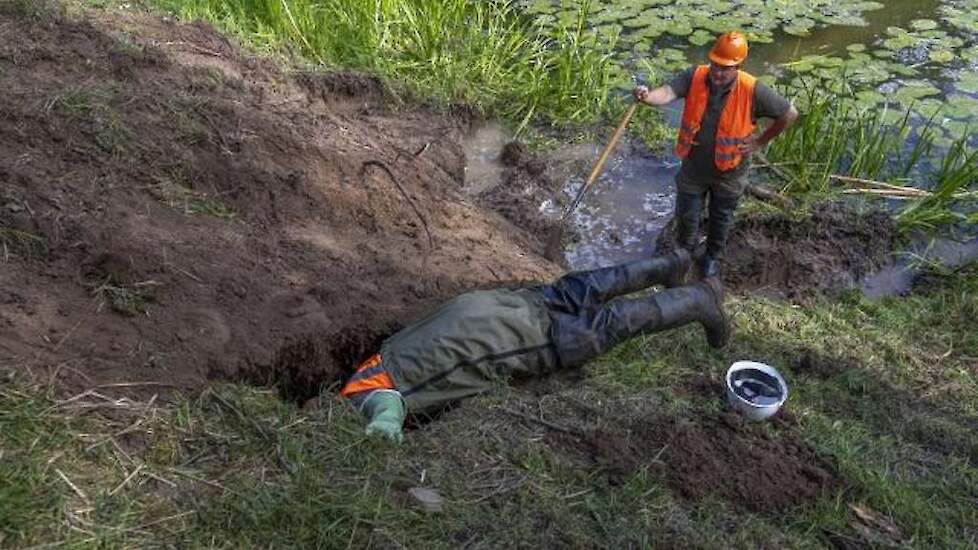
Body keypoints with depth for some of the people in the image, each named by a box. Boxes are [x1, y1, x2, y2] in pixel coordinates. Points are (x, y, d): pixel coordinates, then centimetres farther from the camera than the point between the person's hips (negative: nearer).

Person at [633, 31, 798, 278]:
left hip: (728, 172, -1)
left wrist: (761, 141, -9)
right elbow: (668, 92, -35)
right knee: (686, 214, 19)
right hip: (694, 167, 1)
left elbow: (789, 114, -14)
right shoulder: (695, 77, -20)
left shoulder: (753, 91, -25)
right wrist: (647, 97, -57)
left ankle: (713, 256, 50)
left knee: (721, 218, 22)